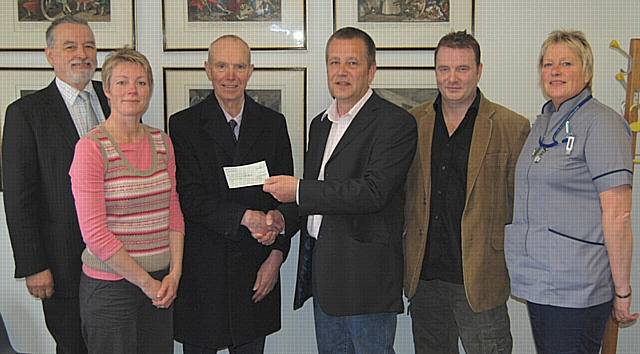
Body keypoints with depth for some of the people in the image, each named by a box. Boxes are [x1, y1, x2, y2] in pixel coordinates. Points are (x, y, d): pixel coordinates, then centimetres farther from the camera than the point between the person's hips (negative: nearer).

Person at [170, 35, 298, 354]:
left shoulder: (273, 123, 6)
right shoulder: (184, 124, -3)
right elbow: (190, 198, -10)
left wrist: (277, 255, -4)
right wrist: (246, 217, -22)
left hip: (257, 267, 2)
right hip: (202, 268, -2)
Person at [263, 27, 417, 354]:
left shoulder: (396, 123, -11)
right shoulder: (320, 124, 14)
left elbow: (373, 192, -23)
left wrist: (299, 191, -20)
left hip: (366, 274, -7)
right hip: (321, 268, 8)